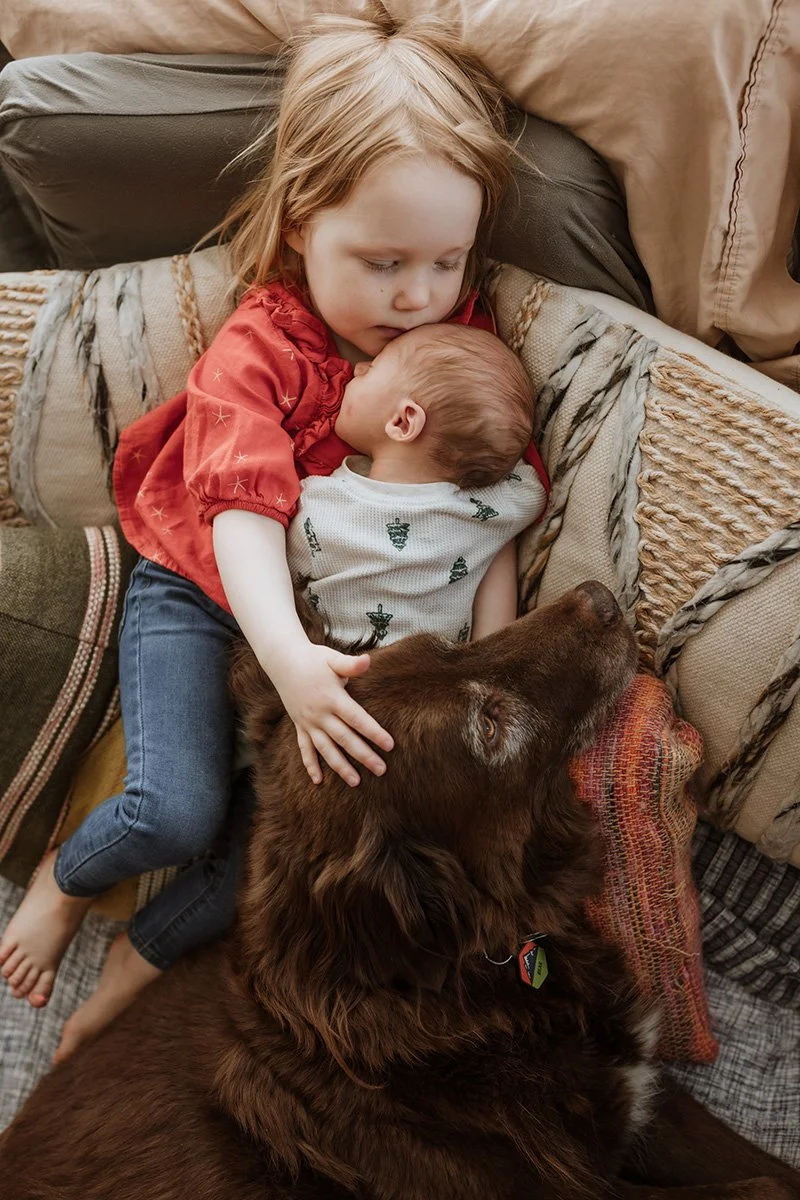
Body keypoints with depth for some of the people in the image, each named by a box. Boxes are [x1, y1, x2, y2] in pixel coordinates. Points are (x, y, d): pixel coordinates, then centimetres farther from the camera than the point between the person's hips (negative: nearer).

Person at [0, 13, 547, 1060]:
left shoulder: (463, 338, -3)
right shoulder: (258, 349, -16)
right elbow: (245, 512, -27)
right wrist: (289, 659, -43)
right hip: (204, 593, -4)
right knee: (176, 811, -21)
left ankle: (147, 951, 10)